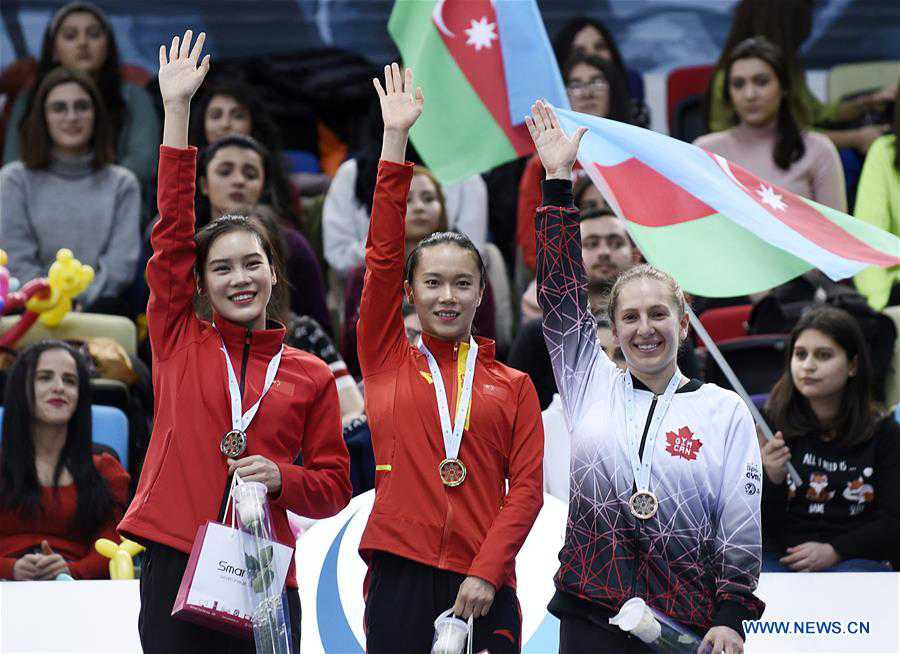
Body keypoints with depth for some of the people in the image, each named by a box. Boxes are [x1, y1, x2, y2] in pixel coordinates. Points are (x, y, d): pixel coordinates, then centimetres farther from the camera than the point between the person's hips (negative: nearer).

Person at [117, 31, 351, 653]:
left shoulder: (311, 376, 10)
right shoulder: (180, 343, 9)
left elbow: (334, 485, 13)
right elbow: (172, 234, 3)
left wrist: (280, 478, -10)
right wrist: (176, 109, -2)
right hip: (173, 563, -1)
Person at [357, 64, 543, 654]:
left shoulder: (513, 386, 11)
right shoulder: (387, 361, 11)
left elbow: (527, 487, 5)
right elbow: (383, 255, 4)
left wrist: (487, 572, -9)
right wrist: (395, 140, 0)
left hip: (482, 589, 0)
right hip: (400, 578, 0)